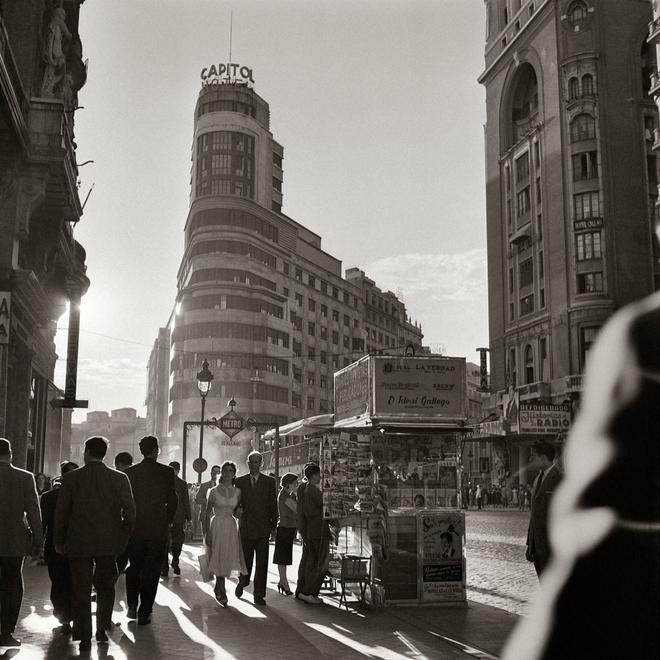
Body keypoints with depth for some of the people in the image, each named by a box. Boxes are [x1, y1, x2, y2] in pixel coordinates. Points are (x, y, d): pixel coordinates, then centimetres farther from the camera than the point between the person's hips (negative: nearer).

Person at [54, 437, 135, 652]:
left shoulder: (71, 478, -4)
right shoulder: (119, 478, -3)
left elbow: (61, 513, -1)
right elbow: (130, 513, -2)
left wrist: (59, 542, 9)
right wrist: (122, 539, 10)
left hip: (79, 544, -1)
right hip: (108, 544, 1)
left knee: (81, 590, 7)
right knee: (105, 587, 18)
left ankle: (84, 637, 8)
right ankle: (102, 629, 21)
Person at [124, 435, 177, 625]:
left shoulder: (130, 472, -1)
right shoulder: (167, 472, -7)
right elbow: (172, 500, -5)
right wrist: (168, 521, 9)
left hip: (134, 527, 2)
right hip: (158, 528, -2)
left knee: (134, 567, 20)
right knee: (152, 571, 5)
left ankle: (132, 606, 17)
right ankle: (144, 613, 7)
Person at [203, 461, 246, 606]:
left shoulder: (237, 492, 6)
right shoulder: (213, 491, -3)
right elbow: (208, 514, -2)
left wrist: (238, 511, -6)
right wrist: (206, 534, -7)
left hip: (231, 527, 3)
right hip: (217, 527, -3)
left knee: (228, 560, 4)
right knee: (219, 559, -4)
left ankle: (218, 589, 25)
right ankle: (222, 593, 6)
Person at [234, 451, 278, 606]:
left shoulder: (269, 481, 5)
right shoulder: (240, 481, 7)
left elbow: (273, 505, 6)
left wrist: (274, 525, 3)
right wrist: (237, 511, -4)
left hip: (263, 528, -1)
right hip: (246, 528, 1)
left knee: (262, 563, -3)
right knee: (246, 560, 9)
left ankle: (259, 594, 3)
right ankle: (242, 582, 37)